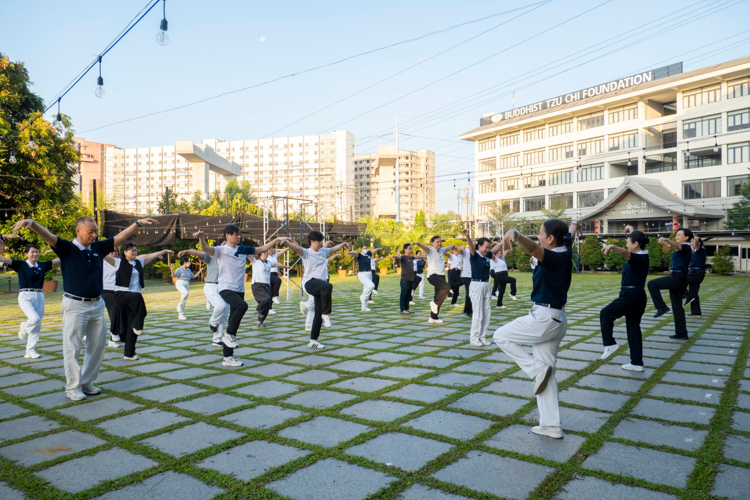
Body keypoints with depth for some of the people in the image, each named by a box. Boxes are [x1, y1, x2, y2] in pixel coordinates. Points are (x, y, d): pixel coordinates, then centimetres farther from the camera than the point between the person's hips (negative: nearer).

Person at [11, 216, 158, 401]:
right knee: (72, 348, 1)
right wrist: (31, 223, -41)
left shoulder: (98, 248, 6)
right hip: (75, 305, -6)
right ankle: (73, 388, 12)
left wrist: (138, 223, 9)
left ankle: (87, 383, 27)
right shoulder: (67, 248, -7)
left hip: (97, 304, 6)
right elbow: (48, 235, -23)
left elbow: (120, 237, 11)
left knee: (98, 345, 12)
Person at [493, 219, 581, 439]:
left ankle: (537, 369, 1)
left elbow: (533, 248, -40)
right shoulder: (565, 253, 8)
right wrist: (573, 227, 54)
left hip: (544, 318, -10)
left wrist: (515, 235, -60)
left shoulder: (553, 258, -17)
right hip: (557, 319, 10)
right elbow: (569, 238, 32)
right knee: (546, 372, 12)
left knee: (501, 336, 5)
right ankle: (551, 425, 16)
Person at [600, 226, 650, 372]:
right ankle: (637, 363, 13)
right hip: (639, 296, 10)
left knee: (605, 314, 2)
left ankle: (609, 344, 4)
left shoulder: (639, 258, -17)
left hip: (631, 296, -10)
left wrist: (612, 247, -58)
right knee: (633, 328, 11)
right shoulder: (643, 255, 11)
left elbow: (625, 253, -39)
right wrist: (631, 231, 45)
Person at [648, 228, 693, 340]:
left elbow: (677, 246, -33)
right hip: (677, 278, 10)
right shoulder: (681, 249, 17)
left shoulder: (686, 247, -9)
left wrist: (666, 240, -51)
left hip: (678, 277, -10)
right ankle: (681, 333, 12)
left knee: (652, 284, -12)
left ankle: (661, 307, -7)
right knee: (677, 306, 9)